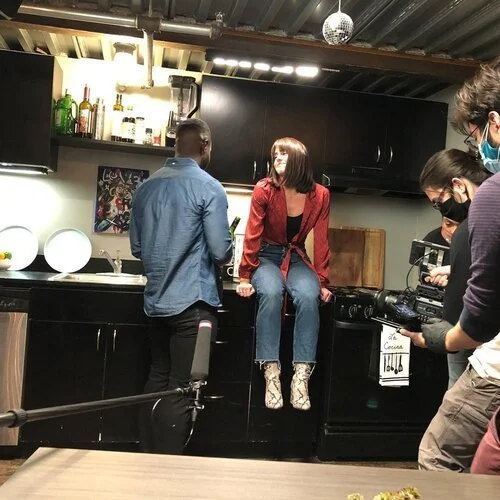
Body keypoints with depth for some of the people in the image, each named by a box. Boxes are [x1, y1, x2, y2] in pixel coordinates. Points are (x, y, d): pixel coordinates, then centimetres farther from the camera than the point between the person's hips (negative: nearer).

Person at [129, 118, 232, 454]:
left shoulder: (146, 187, 7)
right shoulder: (208, 187, -11)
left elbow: (137, 247, 13)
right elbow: (221, 251, -13)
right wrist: (225, 253, 9)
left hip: (156, 300, 7)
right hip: (193, 301, -6)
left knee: (158, 379, 18)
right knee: (182, 388, 1)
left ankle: (149, 460, 28)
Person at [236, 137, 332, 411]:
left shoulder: (320, 195, -6)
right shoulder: (264, 190, -12)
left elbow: (321, 241, -2)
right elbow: (252, 235, -9)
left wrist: (322, 281, -3)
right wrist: (245, 277, -9)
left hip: (297, 259, 2)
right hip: (267, 257, -1)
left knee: (309, 297, -31)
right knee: (271, 294, -34)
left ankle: (301, 376, -28)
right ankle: (271, 373, -29)